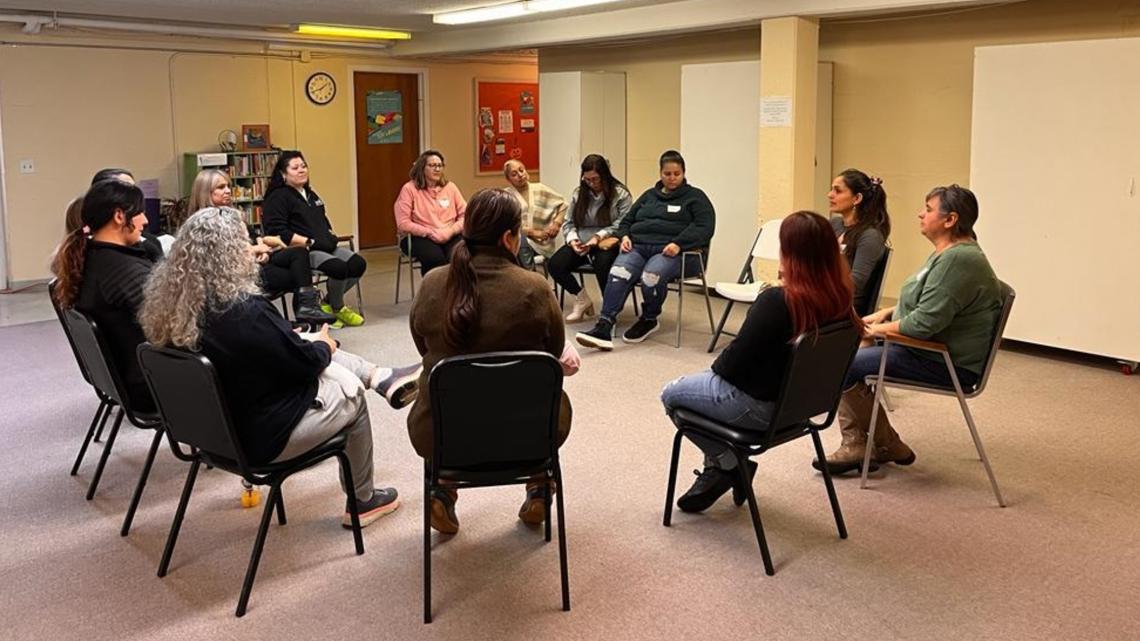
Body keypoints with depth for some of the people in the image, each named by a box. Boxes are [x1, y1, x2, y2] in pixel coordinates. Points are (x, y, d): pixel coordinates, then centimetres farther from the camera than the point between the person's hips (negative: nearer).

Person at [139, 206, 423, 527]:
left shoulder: (170, 304, -8)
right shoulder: (245, 310, -32)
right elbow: (305, 362, -18)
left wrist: (306, 344, 12)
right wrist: (324, 346, 4)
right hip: (258, 436, -7)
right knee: (351, 392, 16)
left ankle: (383, 378, 25)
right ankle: (362, 501, 30)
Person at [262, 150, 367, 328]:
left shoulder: (310, 194, 23)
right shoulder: (277, 198, -5)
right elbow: (277, 232, -17)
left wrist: (331, 236, 9)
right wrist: (309, 242, -19)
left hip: (325, 247, 9)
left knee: (358, 264, -12)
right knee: (339, 268, -30)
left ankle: (328, 303, 8)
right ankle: (338, 308, -1)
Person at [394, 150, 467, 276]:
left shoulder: (450, 187, 10)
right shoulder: (409, 189, 0)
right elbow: (403, 224, -7)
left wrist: (451, 231, -11)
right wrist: (431, 232, -13)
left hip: (449, 237, 3)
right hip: (419, 237, -3)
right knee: (435, 257, -35)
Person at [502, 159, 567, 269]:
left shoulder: (539, 189, 11)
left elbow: (562, 203, 17)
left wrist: (557, 222, 0)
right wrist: (533, 232, -14)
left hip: (541, 241, 0)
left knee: (523, 245, -34)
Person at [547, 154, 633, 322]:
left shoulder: (621, 194, -2)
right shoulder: (578, 193, 12)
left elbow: (622, 225, -11)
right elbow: (569, 223, 13)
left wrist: (599, 236, -22)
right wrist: (572, 239, -8)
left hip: (608, 243, -5)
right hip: (581, 243, 5)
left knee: (602, 264, -39)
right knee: (555, 264, -21)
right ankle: (581, 298, 3)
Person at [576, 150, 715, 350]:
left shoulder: (695, 197, 13)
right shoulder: (649, 196, 28)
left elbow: (704, 228, -2)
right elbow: (627, 220, 30)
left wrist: (678, 244, -17)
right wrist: (624, 236, 5)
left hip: (671, 251, -4)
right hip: (639, 245, 4)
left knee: (651, 276, -38)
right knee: (618, 273, -31)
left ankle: (649, 320, -8)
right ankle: (603, 328, -43)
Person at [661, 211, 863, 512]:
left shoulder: (775, 301, -31)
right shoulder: (838, 298, -8)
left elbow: (737, 357, -22)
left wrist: (716, 367, -1)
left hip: (761, 406, -8)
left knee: (671, 394, 13)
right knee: (708, 380, 29)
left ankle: (729, 464, 17)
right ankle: (717, 472, 30)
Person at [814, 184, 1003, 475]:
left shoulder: (958, 260, -22)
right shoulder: (948, 254, 14)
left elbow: (925, 322, -28)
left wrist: (880, 329, -12)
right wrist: (885, 313, 11)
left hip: (946, 363, -11)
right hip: (926, 349, 11)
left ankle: (888, 447, 2)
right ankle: (857, 444, 2)